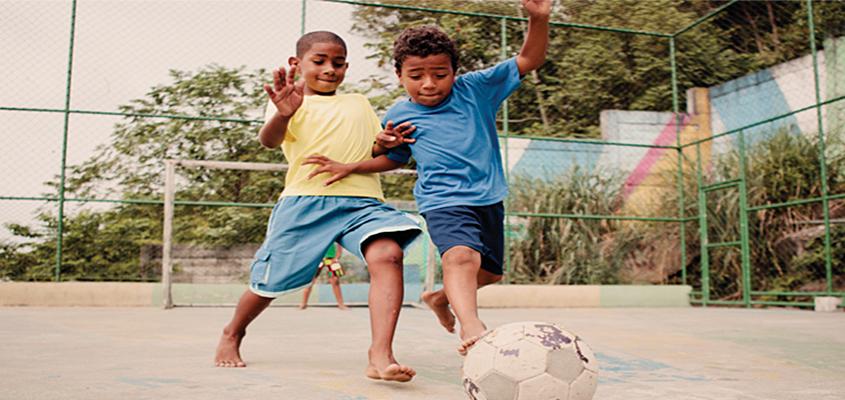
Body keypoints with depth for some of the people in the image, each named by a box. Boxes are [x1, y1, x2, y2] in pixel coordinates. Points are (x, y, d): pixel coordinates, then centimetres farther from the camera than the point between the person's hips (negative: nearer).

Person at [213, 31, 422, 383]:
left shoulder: (359, 103, 25)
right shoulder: (289, 101, 10)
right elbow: (270, 140, -10)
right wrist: (282, 114, -33)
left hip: (362, 201, 3)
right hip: (306, 199, -2)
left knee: (388, 254, -26)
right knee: (268, 283, 5)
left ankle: (381, 356, -31)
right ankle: (232, 334, 36)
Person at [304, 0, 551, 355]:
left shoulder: (476, 88, 0)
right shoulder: (400, 115, 4)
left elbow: (529, 60, -2)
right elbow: (394, 159, 23)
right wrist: (351, 168, 11)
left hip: (489, 197, 4)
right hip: (443, 201, -4)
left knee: (489, 273, 18)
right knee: (461, 256, -34)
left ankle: (439, 297, 44)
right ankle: (471, 326, -55)